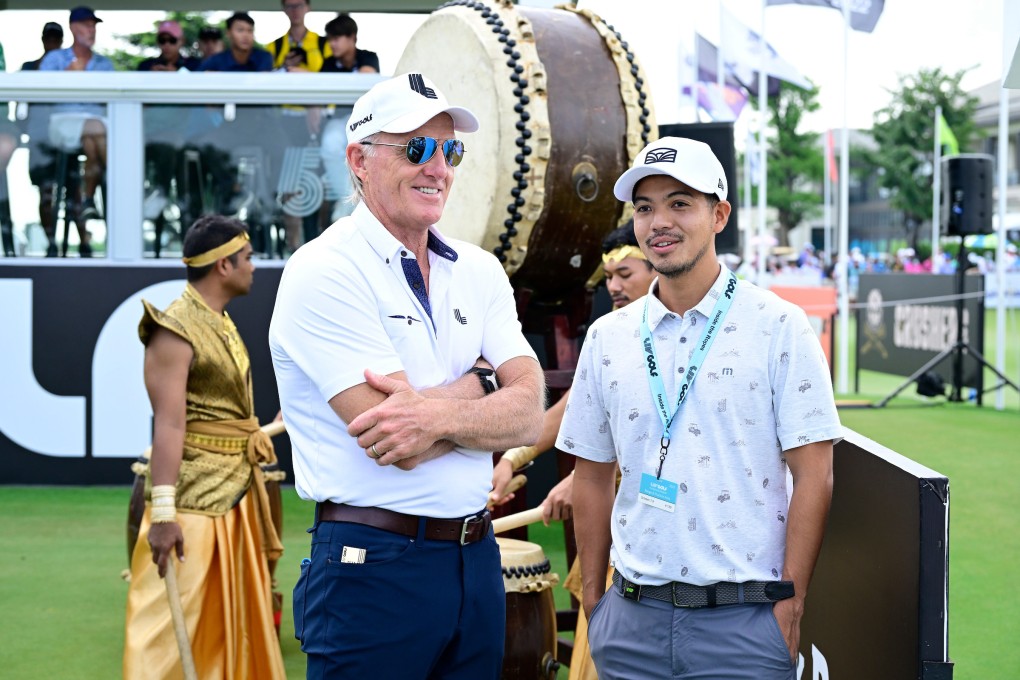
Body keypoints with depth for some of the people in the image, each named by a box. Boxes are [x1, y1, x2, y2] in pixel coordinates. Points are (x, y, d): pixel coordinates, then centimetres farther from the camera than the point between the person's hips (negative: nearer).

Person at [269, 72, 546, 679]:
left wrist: (438, 413, -21)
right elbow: (392, 438, -19)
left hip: (476, 558, 6)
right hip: (374, 566, -6)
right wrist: (483, 380, -5)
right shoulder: (324, 272, -10)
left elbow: (530, 415, -3)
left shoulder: (480, 271, 9)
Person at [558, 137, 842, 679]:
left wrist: (791, 602, -9)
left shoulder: (779, 328, -3)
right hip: (632, 618, 3)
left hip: (744, 620, -3)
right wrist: (592, 597, 8)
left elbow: (812, 476, -5)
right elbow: (593, 478, 13)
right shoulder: (607, 337, 7)